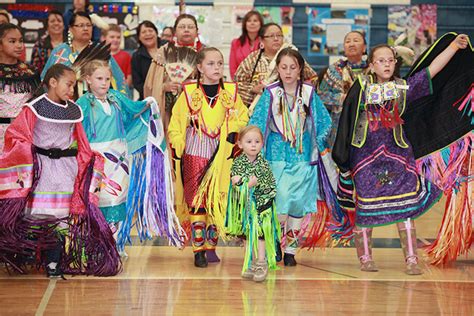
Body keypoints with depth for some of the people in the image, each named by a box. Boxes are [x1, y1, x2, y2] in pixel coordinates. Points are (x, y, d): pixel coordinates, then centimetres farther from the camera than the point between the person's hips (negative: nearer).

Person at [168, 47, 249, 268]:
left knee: (217, 201, 2)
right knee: (196, 200, -3)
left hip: (221, 155, 2)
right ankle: (198, 250, 0)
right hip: (195, 154, -2)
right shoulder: (189, 93, 0)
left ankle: (211, 246, 12)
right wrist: (177, 155, -2)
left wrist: (232, 135, -5)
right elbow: (175, 125, 3)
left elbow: (242, 119, 12)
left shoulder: (231, 92, 5)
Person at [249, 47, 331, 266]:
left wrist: (315, 144, 6)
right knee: (281, 201, -13)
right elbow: (255, 123, 2)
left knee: (298, 204, 3)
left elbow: (325, 122, 11)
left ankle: (290, 249, 15)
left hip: (303, 158, 2)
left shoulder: (309, 93, 3)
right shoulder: (270, 94, -2)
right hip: (277, 156, -2)